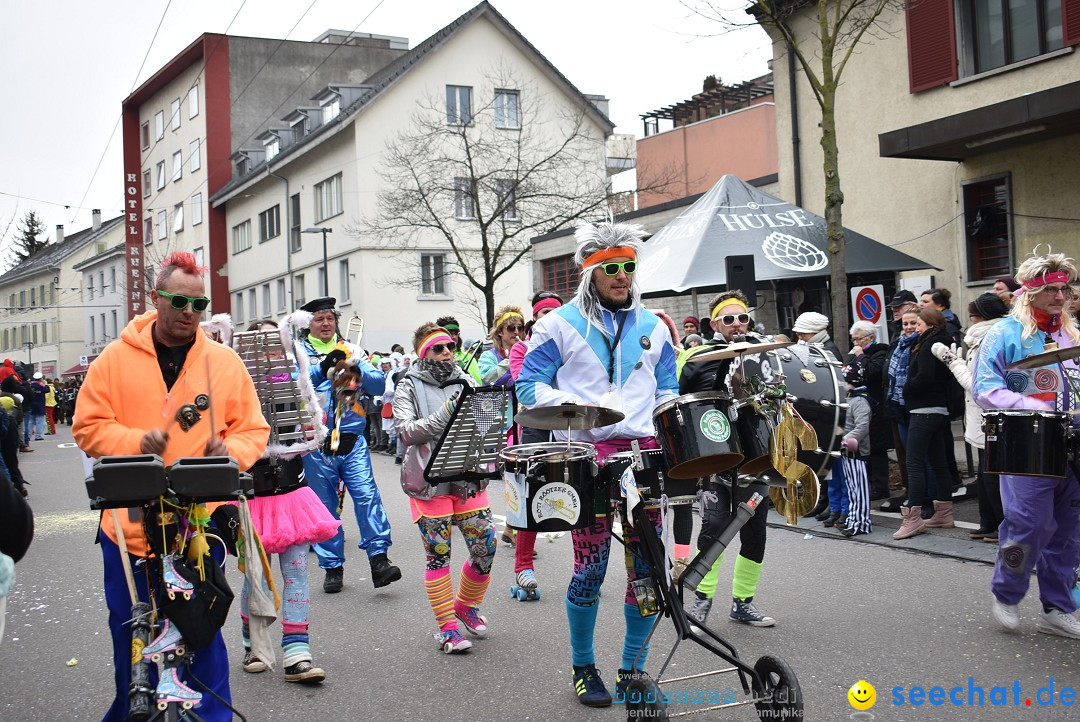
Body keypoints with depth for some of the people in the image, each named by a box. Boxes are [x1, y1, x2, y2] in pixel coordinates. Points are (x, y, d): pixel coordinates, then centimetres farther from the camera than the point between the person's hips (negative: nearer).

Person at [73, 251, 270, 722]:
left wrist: (231, 450, -14)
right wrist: (135, 440, -16)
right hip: (130, 523, 1)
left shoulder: (224, 362, 3)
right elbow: (88, 428, 2)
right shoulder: (116, 358, 1)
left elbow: (253, 431, 7)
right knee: (131, 634, 12)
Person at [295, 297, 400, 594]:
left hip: (352, 440, 1)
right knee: (325, 505, 5)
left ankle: (379, 559, -9)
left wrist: (356, 370, -16)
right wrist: (323, 368, -25)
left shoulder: (350, 350, 13)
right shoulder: (300, 352, 8)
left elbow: (379, 384, 3)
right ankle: (332, 567, 15)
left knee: (367, 496, -11)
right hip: (317, 443, -1)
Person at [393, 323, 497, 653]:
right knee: (438, 552, -1)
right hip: (430, 480, -4)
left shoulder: (465, 381, 13)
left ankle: (466, 605, 27)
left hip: (469, 476, 4)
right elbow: (406, 431, -11)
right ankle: (446, 625, 10)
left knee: (485, 544, 2)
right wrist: (445, 414, -21)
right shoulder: (410, 386, 1)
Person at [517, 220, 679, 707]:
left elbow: (666, 392, 21)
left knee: (646, 564, 3)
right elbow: (530, 384, 2)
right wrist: (571, 406, -15)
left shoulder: (653, 328, 16)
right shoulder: (560, 324, 4)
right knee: (591, 566, -3)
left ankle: (632, 669, 19)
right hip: (586, 453, -4)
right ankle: (583, 668, 18)